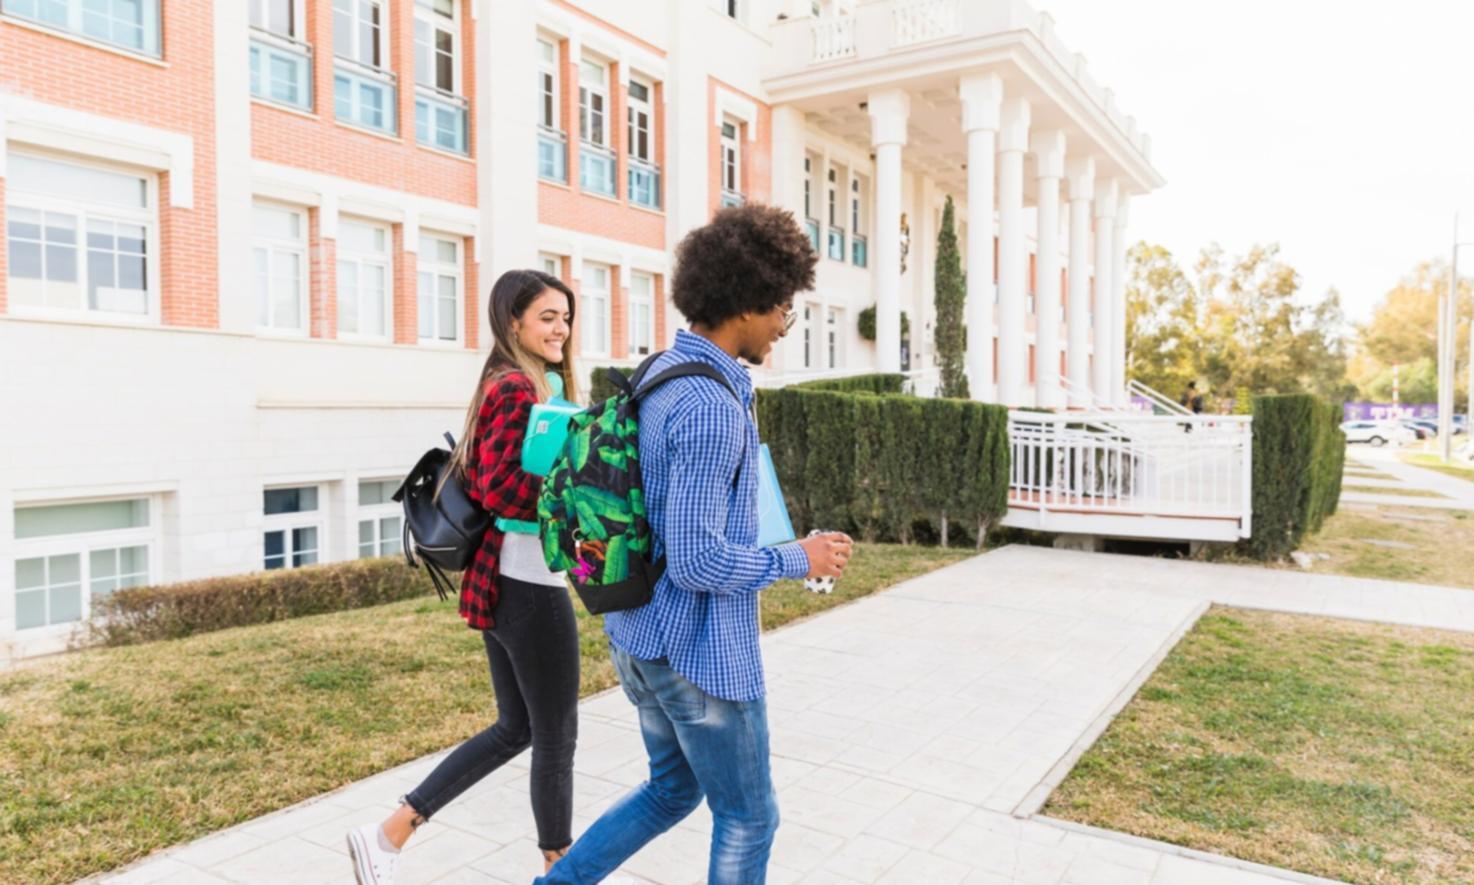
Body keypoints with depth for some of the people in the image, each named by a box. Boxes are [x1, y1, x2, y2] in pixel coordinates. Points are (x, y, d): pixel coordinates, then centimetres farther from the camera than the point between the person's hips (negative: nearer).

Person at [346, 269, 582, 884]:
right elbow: (502, 488, -25)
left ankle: (387, 834, 24)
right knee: (556, 736, 8)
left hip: (501, 581, 10)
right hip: (530, 586, -10)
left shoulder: (504, 384, 14)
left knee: (515, 728, 20)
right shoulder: (520, 389, -16)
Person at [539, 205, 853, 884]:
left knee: (673, 790, 27)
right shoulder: (711, 408, -25)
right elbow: (697, 560, -27)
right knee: (747, 819, 14)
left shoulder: (661, 377, 6)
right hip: (700, 650, -9)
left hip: (643, 633, 9)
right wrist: (798, 560, -13)